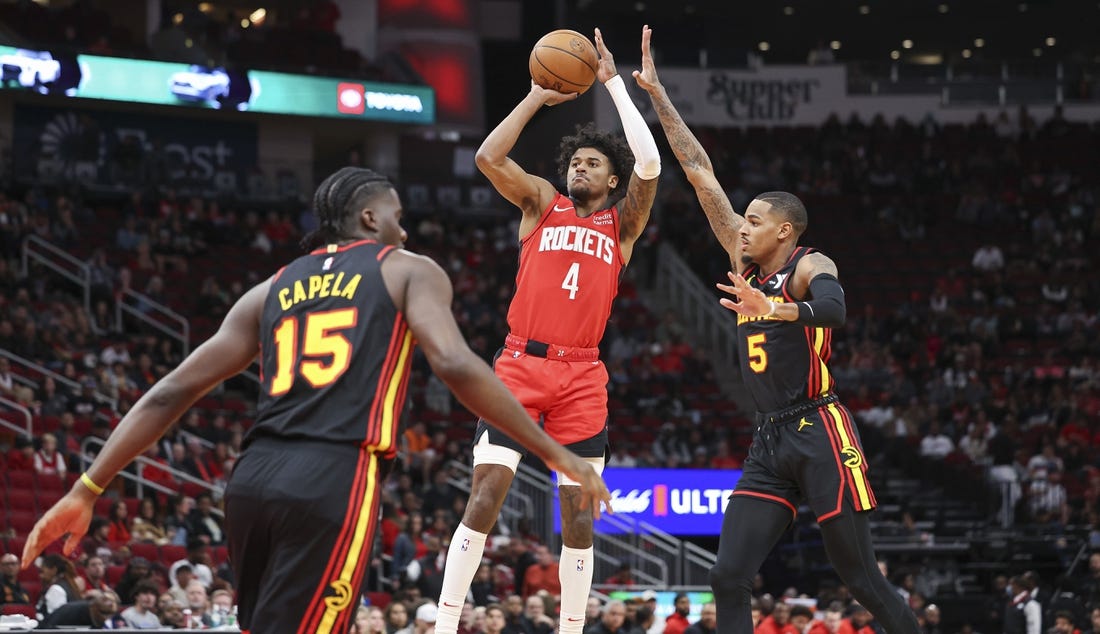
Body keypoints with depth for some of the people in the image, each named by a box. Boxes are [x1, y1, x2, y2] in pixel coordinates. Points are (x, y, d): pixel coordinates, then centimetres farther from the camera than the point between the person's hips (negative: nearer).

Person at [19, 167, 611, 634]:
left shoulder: (272, 289, 24)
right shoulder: (410, 270, 12)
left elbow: (172, 391, 17)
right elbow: (455, 365, -8)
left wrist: (85, 491, 16)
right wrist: (557, 454, -5)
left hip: (253, 479, 6)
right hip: (335, 481, -6)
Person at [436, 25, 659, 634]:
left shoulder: (622, 223, 12)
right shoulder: (541, 203, 12)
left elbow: (649, 164, -6)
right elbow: (488, 156, -4)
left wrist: (614, 84, -2)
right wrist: (538, 96, -3)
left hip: (581, 376, 1)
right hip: (520, 363, -1)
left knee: (577, 510, 2)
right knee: (485, 494, -10)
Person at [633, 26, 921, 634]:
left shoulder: (810, 266, -5)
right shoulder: (747, 263, 14)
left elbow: (832, 311, -31)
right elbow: (699, 170, 14)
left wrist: (769, 308, -49)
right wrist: (656, 94, 12)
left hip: (818, 434, -7)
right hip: (768, 443, 7)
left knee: (863, 579, -5)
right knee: (728, 579, -6)